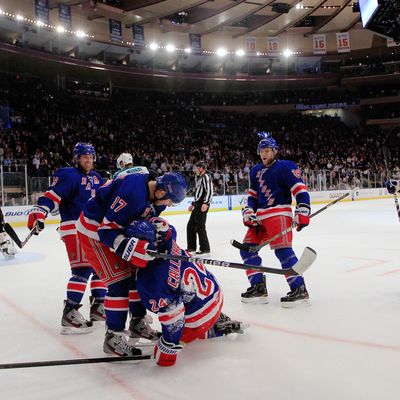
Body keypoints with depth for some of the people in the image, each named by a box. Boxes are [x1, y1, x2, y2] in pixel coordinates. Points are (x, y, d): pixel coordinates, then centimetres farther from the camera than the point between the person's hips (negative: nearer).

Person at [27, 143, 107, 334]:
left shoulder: (96, 177, 16)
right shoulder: (68, 175, -9)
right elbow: (52, 195, -20)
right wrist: (39, 211, -34)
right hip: (74, 229, -9)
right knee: (83, 269, -17)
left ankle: (98, 306, 24)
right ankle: (69, 314, -13)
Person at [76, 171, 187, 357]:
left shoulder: (154, 194, -5)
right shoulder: (133, 192, -34)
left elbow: (144, 221, 9)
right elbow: (107, 230, -31)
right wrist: (134, 248, -38)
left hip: (116, 227, 9)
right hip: (94, 229, -9)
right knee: (120, 280, -13)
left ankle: (138, 322, 27)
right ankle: (113, 337, -2)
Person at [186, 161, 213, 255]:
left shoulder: (206, 177, -9)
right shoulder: (199, 178, 22)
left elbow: (209, 191, -20)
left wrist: (206, 203, -30)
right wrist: (193, 204, 28)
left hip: (203, 206, -10)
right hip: (197, 205, 10)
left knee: (199, 227, -11)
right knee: (190, 226, 12)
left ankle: (205, 249, -5)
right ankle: (191, 247, 21)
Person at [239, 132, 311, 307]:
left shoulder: (285, 167, -6)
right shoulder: (255, 171, 16)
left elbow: (300, 190, -12)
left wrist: (303, 212, -20)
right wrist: (248, 212, 7)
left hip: (279, 213, -8)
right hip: (260, 216, 8)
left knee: (282, 249, -20)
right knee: (247, 248, 4)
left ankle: (299, 289, -12)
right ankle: (258, 288, 11)